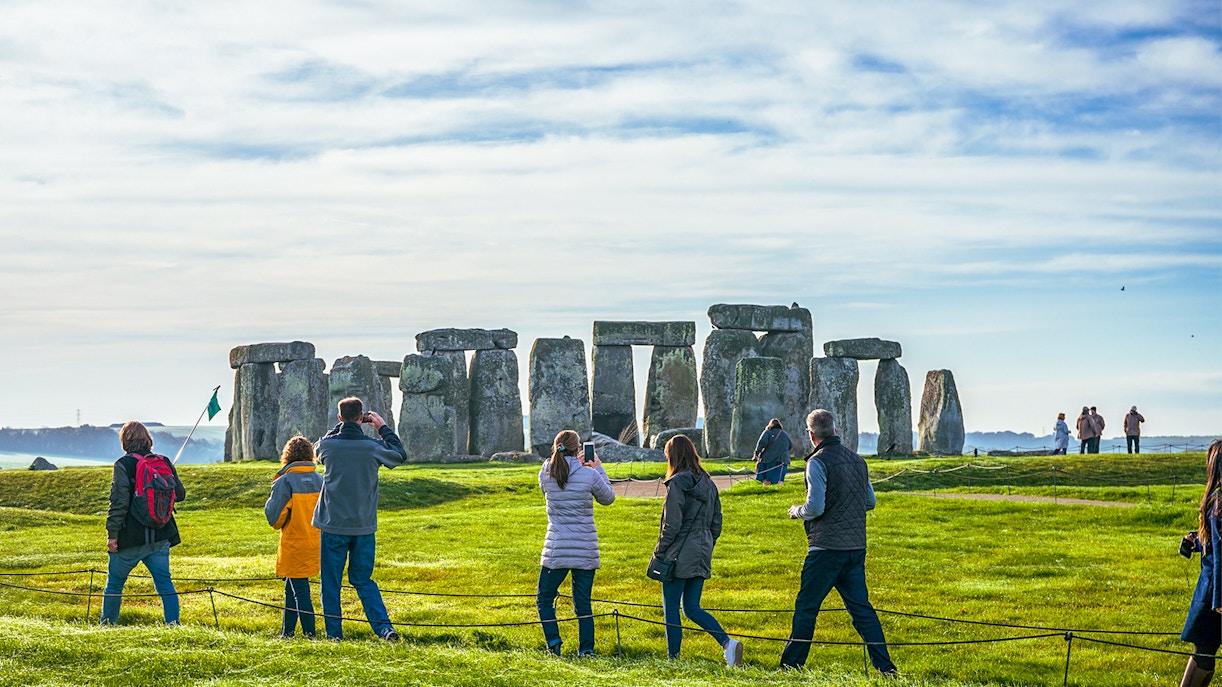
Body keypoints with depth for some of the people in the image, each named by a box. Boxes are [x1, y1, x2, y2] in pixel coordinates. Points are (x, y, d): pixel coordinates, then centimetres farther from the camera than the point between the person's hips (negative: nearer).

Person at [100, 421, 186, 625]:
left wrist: (112, 534, -11)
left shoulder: (124, 465, -10)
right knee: (165, 583, 5)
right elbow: (180, 494, 15)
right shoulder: (165, 463, 5)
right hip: (160, 537, 4)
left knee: (114, 584, 12)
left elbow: (119, 503, -15)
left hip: (131, 538, -4)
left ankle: (107, 625, 22)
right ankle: (173, 624, -3)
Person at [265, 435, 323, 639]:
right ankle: (287, 631, 24)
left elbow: (274, 517, -12)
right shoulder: (320, 480, 3)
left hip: (294, 545, -6)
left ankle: (310, 633, -5)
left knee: (299, 589, -2)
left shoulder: (285, 481, -13)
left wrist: (270, 503, 8)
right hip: (315, 544, 6)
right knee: (292, 588, 17)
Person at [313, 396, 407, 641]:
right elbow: (400, 454, 12)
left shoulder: (327, 445, -9)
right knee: (363, 580, 13)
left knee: (331, 583, 10)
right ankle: (384, 626, -2)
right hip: (364, 527, 1)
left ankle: (334, 634, 10)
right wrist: (383, 428, 18)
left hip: (333, 527, -1)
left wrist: (343, 426, 19)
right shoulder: (373, 447, -9)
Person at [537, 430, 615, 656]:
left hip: (556, 548, 0)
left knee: (544, 599, 13)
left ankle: (553, 642, -1)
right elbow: (608, 498, 10)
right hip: (586, 549, 0)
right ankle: (586, 649, 7)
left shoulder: (545, 474, -2)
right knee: (583, 602, 9)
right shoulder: (590, 475, -7)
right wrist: (599, 468, 21)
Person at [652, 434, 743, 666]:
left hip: (680, 555, -8)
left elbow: (672, 525, -16)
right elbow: (716, 523, 14)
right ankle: (727, 643, -6)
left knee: (671, 608, 4)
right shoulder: (708, 483, 10)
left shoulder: (677, 484, -14)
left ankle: (673, 657, 7)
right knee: (692, 608, 11)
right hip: (702, 556, 8)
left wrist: (659, 551, -7)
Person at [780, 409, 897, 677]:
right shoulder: (857, 460, 11)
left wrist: (796, 511, 3)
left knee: (806, 607, 3)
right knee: (861, 608, 9)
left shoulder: (818, 462, -11)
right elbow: (870, 502, 18)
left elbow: (815, 507, -17)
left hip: (827, 547, -7)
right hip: (856, 547, 7)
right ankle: (885, 667, 3)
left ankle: (791, 666, 8)